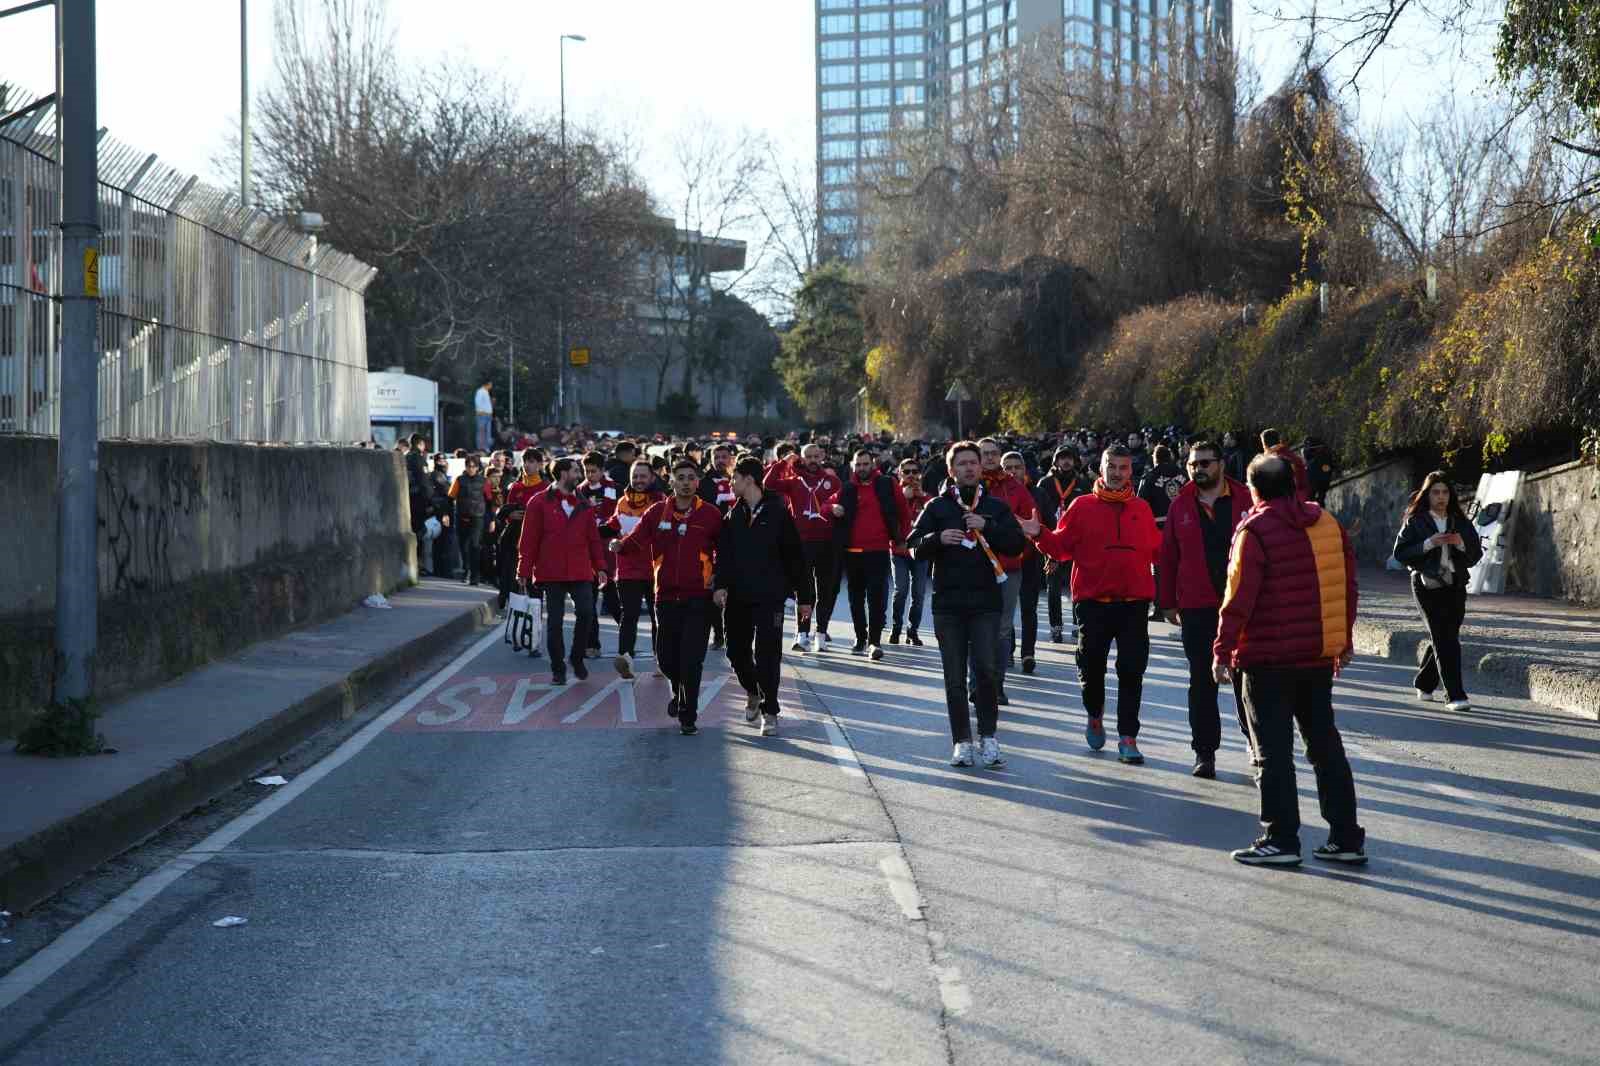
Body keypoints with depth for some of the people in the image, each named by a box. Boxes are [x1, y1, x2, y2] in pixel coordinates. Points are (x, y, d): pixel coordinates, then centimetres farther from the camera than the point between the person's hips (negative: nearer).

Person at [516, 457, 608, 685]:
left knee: (586, 612, -10)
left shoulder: (583, 504, 11)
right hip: (551, 572, -2)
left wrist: (600, 566, 7)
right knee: (554, 620, 2)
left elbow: (593, 537, 13)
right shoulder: (540, 503, 0)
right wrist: (524, 570, -5)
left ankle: (577, 658, 11)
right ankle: (558, 669, 12)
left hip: (580, 572, 3)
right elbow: (529, 539, -2)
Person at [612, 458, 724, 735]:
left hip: (698, 598, -2)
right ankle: (680, 691, 41)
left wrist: (717, 576, -6)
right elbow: (637, 539, -4)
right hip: (667, 596, 2)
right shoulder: (657, 512, 4)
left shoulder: (710, 514, -1)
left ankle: (688, 717, 3)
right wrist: (620, 545, -24)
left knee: (691, 659, -7)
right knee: (666, 657, 9)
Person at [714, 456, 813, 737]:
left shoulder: (778, 513, -5)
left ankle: (770, 711, 4)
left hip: (770, 597, -5)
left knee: (767, 655, -7)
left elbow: (795, 556, -2)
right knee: (737, 651, 10)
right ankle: (753, 693, 37)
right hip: (737, 597, 5)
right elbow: (722, 553, 5)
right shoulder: (733, 516, 8)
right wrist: (719, 584, -13)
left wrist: (804, 597, -1)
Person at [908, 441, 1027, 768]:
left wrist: (987, 527, -14)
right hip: (947, 603, 1)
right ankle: (962, 741, 10)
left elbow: (1017, 544, -1)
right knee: (955, 677, 3)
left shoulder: (996, 506, 9)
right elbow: (914, 547, 3)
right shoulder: (938, 506, 8)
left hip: (986, 602, -1)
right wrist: (938, 538, -16)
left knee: (987, 670, -11)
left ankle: (989, 737, 2)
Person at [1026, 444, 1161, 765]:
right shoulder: (1083, 506, 3)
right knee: (1091, 667, 7)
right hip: (1093, 602, -1)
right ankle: (1095, 716, 35)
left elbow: (1156, 551, 10)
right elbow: (1062, 546, 2)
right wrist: (1040, 535, -15)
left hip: (1134, 602, 1)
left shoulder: (1142, 509, 8)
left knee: (1131, 672, -1)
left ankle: (1128, 738, 3)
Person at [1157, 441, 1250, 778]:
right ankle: (1204, 752, 13)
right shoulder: (1181, 506, 5)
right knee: (1202, 682, 6)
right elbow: (1166, 557, 6)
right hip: (1197, 610, 2)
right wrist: (1166, 602, 4)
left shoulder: (1245, 501, 0)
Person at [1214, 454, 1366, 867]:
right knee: (1325, 746, 13)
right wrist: (1344, 640, 22)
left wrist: (1223, 650, -9)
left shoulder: (1256, 530, -12)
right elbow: (1347, 587, 12)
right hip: (1319, 655, 6)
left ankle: (1280, 840, 0)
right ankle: (1346, 837, 13)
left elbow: (1240, 596, -15)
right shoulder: (1329, 524, 7)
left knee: (1273, 752, 0)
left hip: (1268, 658, -6)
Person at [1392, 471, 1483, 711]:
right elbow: (1400, 552, -6)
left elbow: (1476, 554, 10)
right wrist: (1429, 544, -16)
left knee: (1442, 639, 9)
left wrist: (1461, 544, -10)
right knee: (1445, 640, -12)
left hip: (1455, 585, 4)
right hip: (1427, 585, -4)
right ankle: (1456, 696, -15)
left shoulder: (1460, 521, 11)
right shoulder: (1415, 521, 1)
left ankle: (1424, 685, 31)